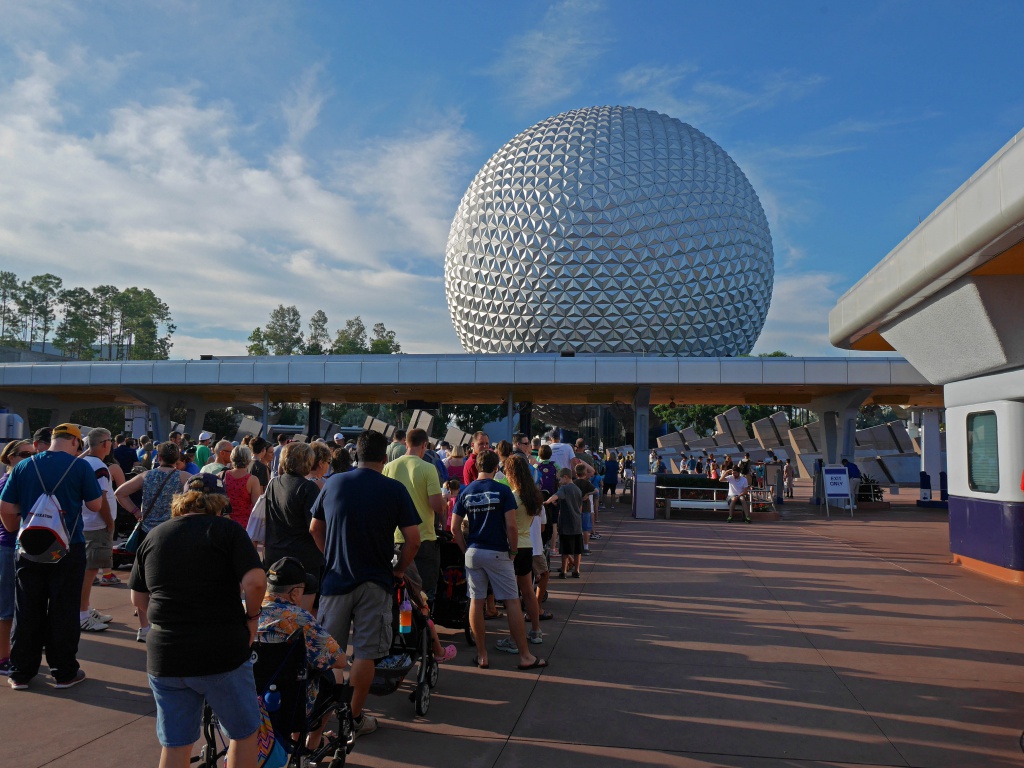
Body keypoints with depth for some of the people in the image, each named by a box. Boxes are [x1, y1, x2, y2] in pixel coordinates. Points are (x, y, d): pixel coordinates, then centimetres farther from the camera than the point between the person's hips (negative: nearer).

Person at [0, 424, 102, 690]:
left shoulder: (24, 466, 2)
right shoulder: (80, 466, -8)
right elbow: (95, 505, -3)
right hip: (68, 550, -3)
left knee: (27, 613, 13)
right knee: (63, 612, 6)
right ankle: (65, 672, 14)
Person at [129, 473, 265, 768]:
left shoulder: (153, 536, 10)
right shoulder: (227, 530, -6)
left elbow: (138, 600, 15)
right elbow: (255, 581, -18)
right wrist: (251, 616, -1)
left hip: (163, 655, 5)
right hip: (222, 653, -5)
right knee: (244, 733, 16)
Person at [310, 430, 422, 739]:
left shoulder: (333, 483, 1)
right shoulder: (395, 489, -8)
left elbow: (315, 529, 11)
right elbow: (413, 540, -10)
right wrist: (399, 570, 4)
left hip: (336, 577, 3)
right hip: (376, 581, -2)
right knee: (365, 654, 7)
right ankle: (355, 718, 16)